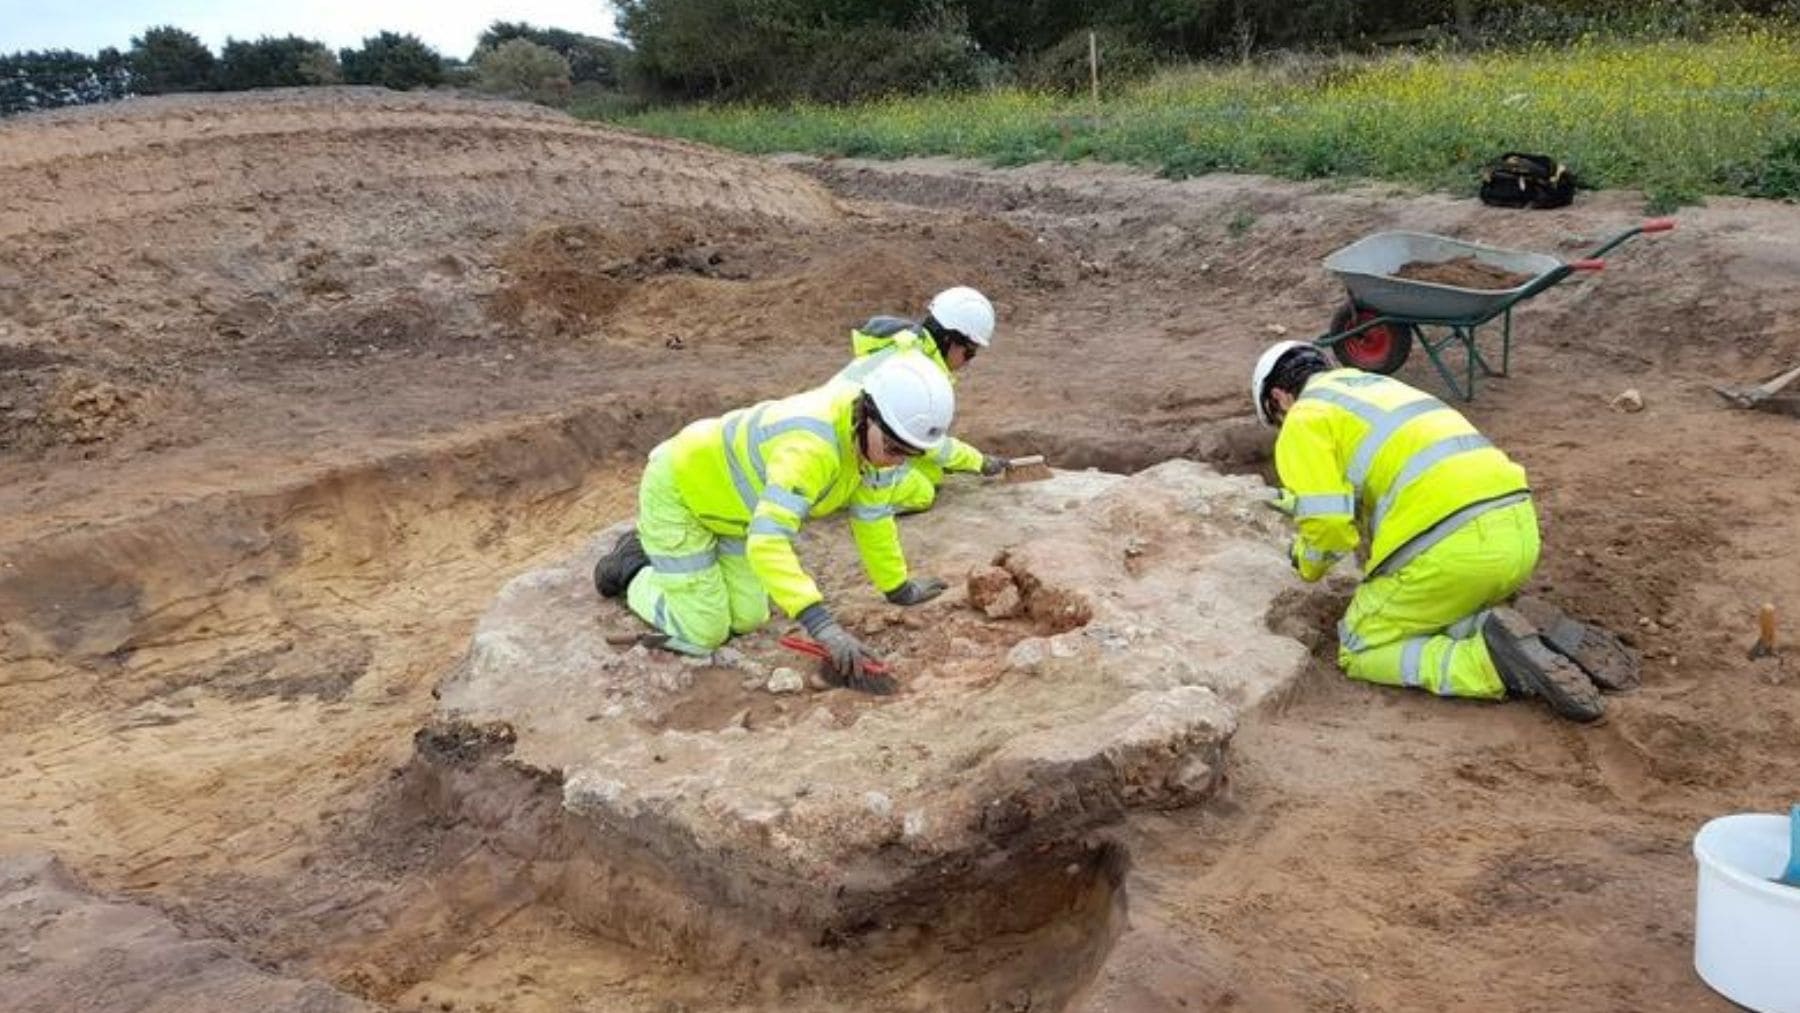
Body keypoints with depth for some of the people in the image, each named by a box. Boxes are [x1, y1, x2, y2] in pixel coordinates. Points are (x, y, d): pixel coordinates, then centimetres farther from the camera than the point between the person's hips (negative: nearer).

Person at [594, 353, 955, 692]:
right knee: (702, 634, -8)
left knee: (748, 619, 7)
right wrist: (822, 625, -56)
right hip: (676, 492, -8)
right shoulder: (811, 445, -42)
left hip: (729, 495, 8)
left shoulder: (875, 435, -15)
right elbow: (767, 542, -50)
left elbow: (873, 516, 1)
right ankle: (634, 571, 19)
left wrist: (898, 587, 8)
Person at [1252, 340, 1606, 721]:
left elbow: (1329, 526, -7)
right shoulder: (1380, 388, 31)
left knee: (1361, 652, 11)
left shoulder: (1304, 421, 5)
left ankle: (1490, 663, -11)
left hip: (1451, 546, -8)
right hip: (1517, 529, 8)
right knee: (1435, 618, 31)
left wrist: (1308, 561, 16)